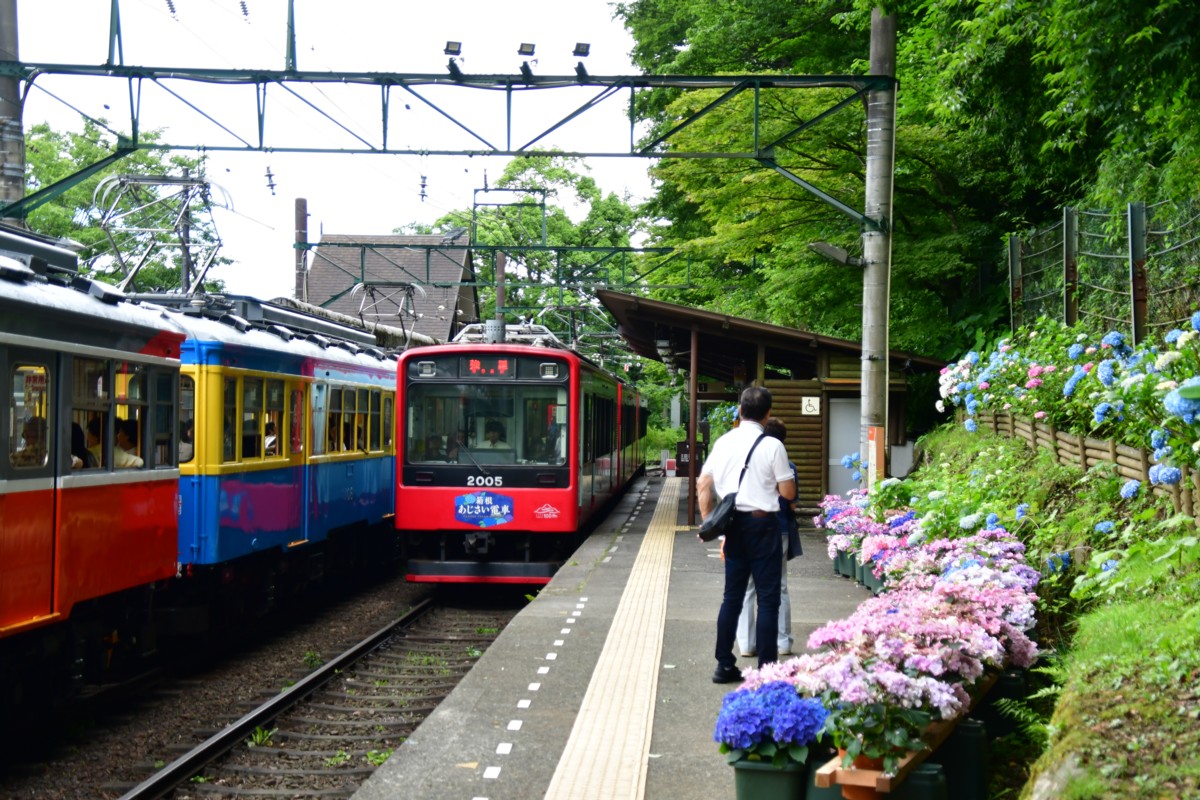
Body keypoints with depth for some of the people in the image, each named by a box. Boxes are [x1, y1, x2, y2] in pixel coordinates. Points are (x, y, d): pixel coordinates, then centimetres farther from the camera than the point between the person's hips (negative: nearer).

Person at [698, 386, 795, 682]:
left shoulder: (723, 442, 5)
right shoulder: (772, 446, -11)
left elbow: (703, 484, 6)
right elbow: (788, 492, -7)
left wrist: (708, 519, 11)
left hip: (734, 524, 5)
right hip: (762, 524, -5)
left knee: (732, 595, 12)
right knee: (767, 598, 1)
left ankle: (725, 666, 15)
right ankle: (766, 668, 1)